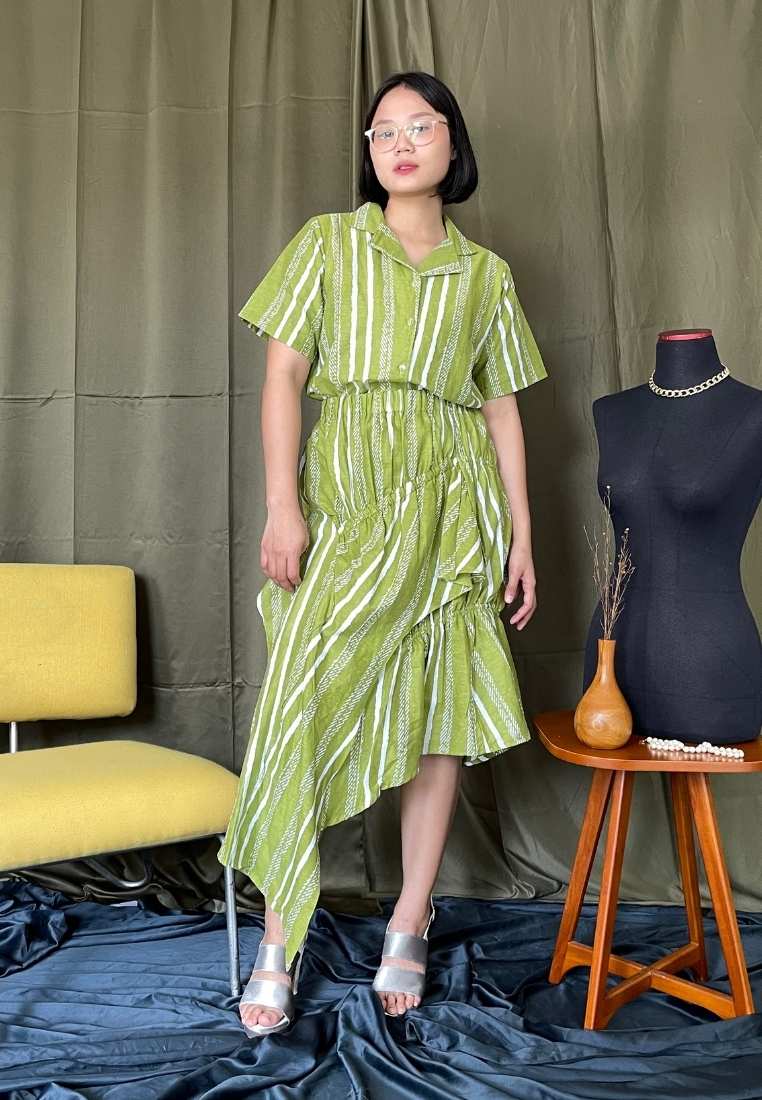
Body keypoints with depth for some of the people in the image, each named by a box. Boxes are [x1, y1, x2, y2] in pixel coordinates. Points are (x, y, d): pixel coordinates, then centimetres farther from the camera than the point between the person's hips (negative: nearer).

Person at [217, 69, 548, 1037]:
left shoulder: (487, 274, 15)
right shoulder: (328, 243, 10)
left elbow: (502, 411, 13)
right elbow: (283, 375, 1)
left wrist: (522, 537, 6)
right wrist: (282, 504, -11)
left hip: (451, 509, 2)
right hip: (344, 496, -2)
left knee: (443, 706, 2)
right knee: (306, 701, -9)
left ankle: (408, 928, 16)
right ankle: (279, 939, 5)